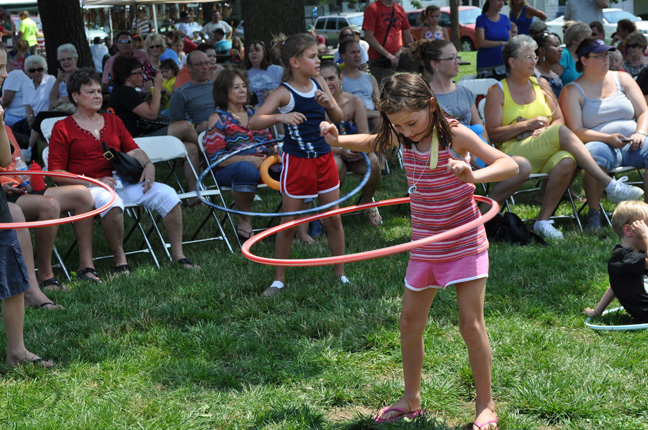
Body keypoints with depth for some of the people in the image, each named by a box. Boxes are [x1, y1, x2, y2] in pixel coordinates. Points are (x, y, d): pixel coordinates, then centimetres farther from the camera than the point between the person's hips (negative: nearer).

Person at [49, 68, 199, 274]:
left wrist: (148, 165, -4)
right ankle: (120, 261, -27)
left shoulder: (113, 121, 23)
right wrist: (94, 183, -13)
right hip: (88, 188, -5)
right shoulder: (63, 129, 6)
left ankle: (178, 254, -7)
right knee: (110, 201, -40)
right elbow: (56, 173, -1)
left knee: (166, 193, -14)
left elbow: (132, 149, 20)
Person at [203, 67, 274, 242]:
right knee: (246, 169, -43)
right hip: (229, 171, -5)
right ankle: (244, 221, -21)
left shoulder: (253, 113, 22)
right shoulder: (218, 119, 4)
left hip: (262, 164, 5)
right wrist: (248, 159, -17)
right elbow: (216, 157, -6)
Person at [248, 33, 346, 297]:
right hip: (297, 161, -5)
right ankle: (279, 279, 17)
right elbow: (254, 122, -23)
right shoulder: (284, 93, -14)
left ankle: (340, 273, 24)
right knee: (288, 223, 4)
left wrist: (328, 104, -13)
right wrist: (280, 117, -40)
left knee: (334, 219, 9)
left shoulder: (318, 83, 2)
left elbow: (338, 118, 8)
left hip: (324, 158, 5)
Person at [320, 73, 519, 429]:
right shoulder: (402, 138, -2)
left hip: (464, 243, -6)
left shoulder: (454, 135, -18)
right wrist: (338, 140, -1)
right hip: (425, 247, 6)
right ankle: (411, 399, 28)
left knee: (471, 324, -5)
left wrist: (473, 175, -43)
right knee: (410, 323, 10)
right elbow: (369, 142, 19)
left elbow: (510, 165, -24)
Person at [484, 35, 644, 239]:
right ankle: (611, 186, -33)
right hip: (515, 152, -4)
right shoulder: (497, 91, 5)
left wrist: (547, 130, -8)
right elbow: (493, 134, -4)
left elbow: (560, 120, 15)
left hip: (546, 154, 4)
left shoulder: (541, 85, 19)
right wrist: (527, 125, -11)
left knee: (567, 161, -34)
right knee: (562, 132, -31)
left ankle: (543, 221, -28)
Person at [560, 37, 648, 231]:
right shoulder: (572, 91, 7)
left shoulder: (622, 79, 19)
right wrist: (608, 138, -18)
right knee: (595, 153, -39)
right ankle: (594, 213, -26)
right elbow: (576, 131, -4)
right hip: (603, 146, -3)